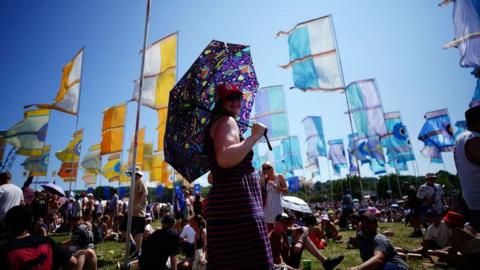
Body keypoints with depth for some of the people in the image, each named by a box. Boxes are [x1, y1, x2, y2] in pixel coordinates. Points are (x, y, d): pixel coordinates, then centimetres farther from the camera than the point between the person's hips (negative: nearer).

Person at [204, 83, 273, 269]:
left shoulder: (215, 124, 24)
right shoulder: (226, 121, -5)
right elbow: (225, 159, -26)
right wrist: (255, 136, -15)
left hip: (225, 203, 11)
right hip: (236, 204, -11)